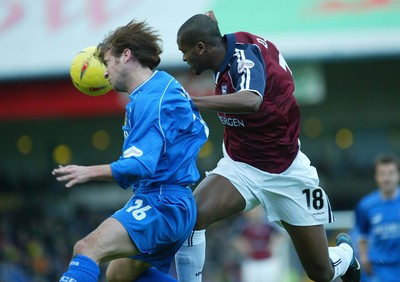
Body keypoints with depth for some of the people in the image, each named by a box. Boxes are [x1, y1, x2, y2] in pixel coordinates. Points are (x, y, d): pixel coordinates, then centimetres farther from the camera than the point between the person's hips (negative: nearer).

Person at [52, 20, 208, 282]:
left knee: (87, 248, -28)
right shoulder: (164, 83, 14)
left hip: (161, 204, -11)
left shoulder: (149, 100, -15)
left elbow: (141, 165, -27)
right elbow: (200, 130, 29)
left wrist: (91, 172, -37)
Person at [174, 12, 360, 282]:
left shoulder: (244, 55, -26)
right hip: (239, 167, 6)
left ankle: (345, 252, 43)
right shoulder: (231, 43, -5)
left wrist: (190, 102, -50)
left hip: (286, 172, -6)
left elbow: (251, 101, -48)